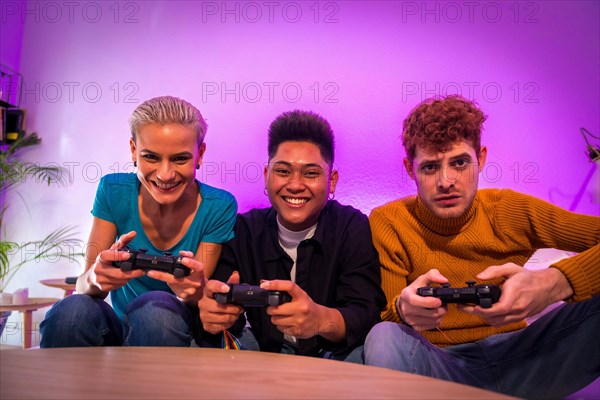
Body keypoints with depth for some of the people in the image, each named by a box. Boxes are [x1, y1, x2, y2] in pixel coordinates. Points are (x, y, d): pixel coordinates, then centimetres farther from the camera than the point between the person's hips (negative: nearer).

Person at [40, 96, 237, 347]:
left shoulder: (218, 208, -13)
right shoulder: (114, 192, -8)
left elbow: (202, 302, -12)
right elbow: (84, 284, -11)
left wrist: (194, 292, -37)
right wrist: (95, 278, -36)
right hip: (119, 328, 1)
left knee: (156, 306, -34)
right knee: (73, 310, -31)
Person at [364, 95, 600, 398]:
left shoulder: (511, 210, -5)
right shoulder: (387, 223, -8)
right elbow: (386, 316, -9)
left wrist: (558, 282, -33)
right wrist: (403, 309, -34)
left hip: (517, 360, 2)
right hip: (442, 367, -1)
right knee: (384, 338, -34)